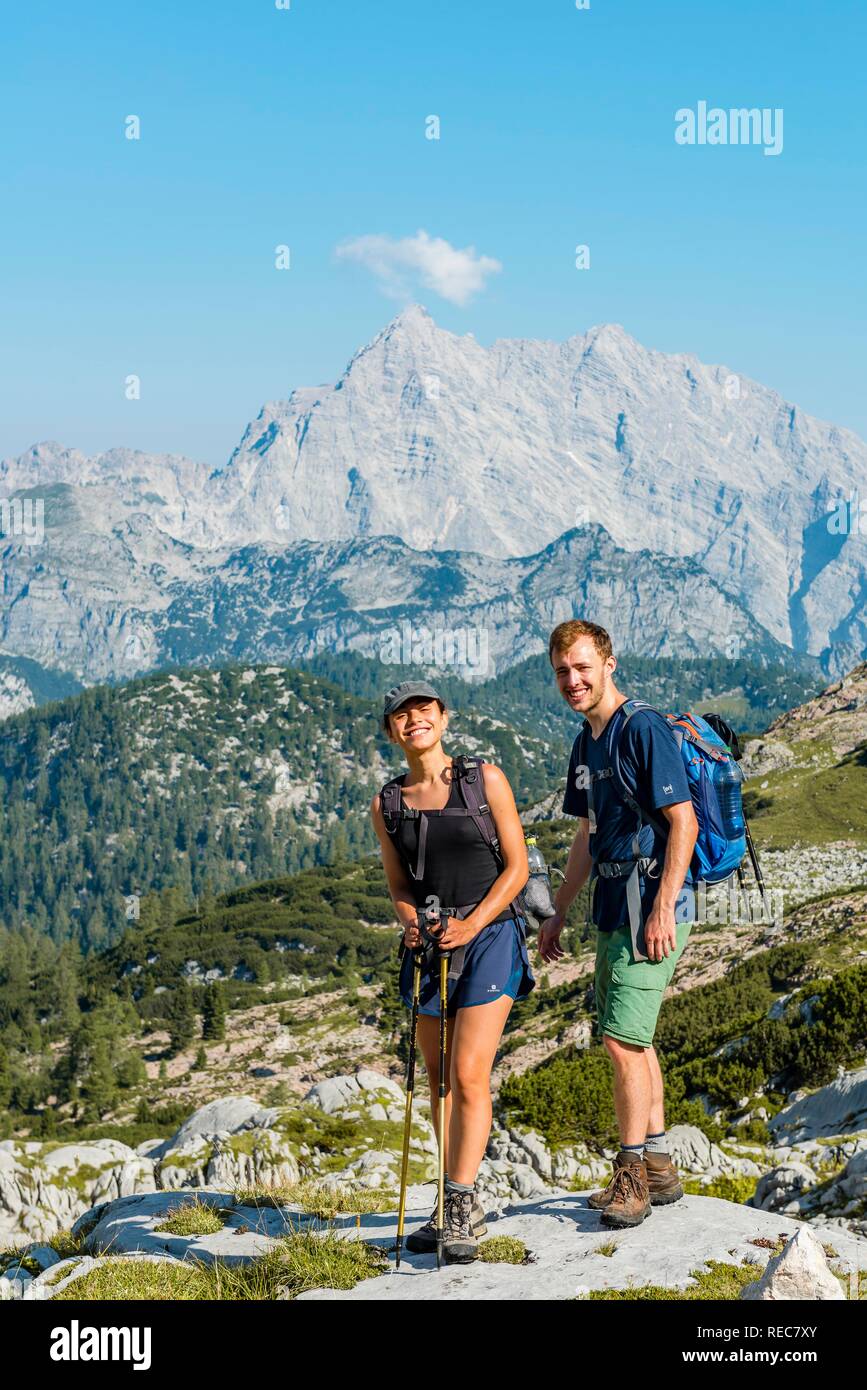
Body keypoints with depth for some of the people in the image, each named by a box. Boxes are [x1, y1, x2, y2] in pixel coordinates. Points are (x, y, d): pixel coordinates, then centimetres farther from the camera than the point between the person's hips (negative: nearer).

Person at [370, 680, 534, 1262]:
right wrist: (409, 919, -10)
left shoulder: (485, 779, -4)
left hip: (489, 936, -4)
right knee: (439, 1081, 10)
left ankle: (463, 1206, -5)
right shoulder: (387, 804, 6)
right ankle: (456, 1207, 22)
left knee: (468, 1077, -13)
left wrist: (473, 923, -17)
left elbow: (517, 866, -4)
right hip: (429, 947, 4)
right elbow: (398, 885, 13)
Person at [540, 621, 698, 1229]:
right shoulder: (587, 744, 15)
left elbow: (684, 822, -16)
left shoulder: (644, 729, -12)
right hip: (615, 908, 9)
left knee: (623, 1039, -11)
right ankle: (657, 1169, 24)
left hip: (652, 906, -9)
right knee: (630, 1038, 14)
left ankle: (631, 1174, 0)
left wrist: (662, 909, -22)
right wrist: (558, 913, 22)